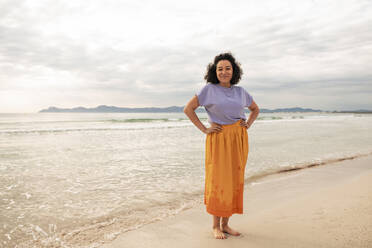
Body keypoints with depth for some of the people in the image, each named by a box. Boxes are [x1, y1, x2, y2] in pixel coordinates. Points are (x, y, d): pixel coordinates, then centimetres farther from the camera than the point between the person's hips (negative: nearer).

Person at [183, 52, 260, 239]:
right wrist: (204, 129, -7)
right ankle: (215, 226, 13)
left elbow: (255, 109, 25)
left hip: (238, 139, 4)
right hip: (218, 139, -4)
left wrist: (248, 124, 8)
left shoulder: (240, 91, 10)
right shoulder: (209, 89, -2)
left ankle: (225, 224, 20)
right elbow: (188, 109, -3)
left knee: (234, 181, 6)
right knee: (217, 180, -2)